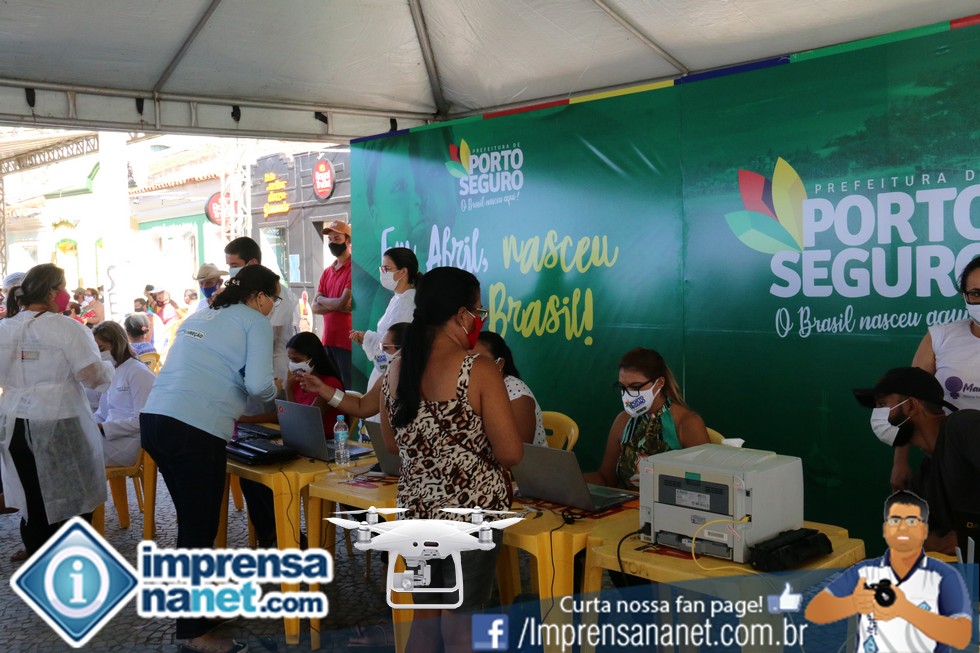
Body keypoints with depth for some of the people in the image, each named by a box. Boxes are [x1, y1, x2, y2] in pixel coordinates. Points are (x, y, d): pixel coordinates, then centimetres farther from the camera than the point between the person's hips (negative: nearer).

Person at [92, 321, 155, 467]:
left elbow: (141, 420, -13)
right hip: (111, 437, 8)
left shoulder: (138, 372, -6)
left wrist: (103, 427, -17)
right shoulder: (111, 372, 19)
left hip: (130, 442, -7)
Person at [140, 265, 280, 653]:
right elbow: (258, 383, -11)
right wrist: (273, 392, 11)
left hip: (154, 419, 8)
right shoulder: (255, 322, 1)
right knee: (200, 530, 2)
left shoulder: (201, 316, 23)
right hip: (194, 431, -8)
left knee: (191, 522, 21)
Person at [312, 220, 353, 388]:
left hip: (346, 341, -7)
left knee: (348, 388, -3)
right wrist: (337, 305, -10)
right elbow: (315, 307, 8)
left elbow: (343, 302, -17)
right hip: (328, 340, 7)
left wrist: (322, 299, 2)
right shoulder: (327, 272, 15)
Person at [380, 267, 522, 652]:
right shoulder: (478, 370, -17)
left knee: (426, 613, 21)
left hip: (416, 509, 6)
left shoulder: (396, 370, 1)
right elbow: (511, 453, -15)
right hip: (471, 512, -5)